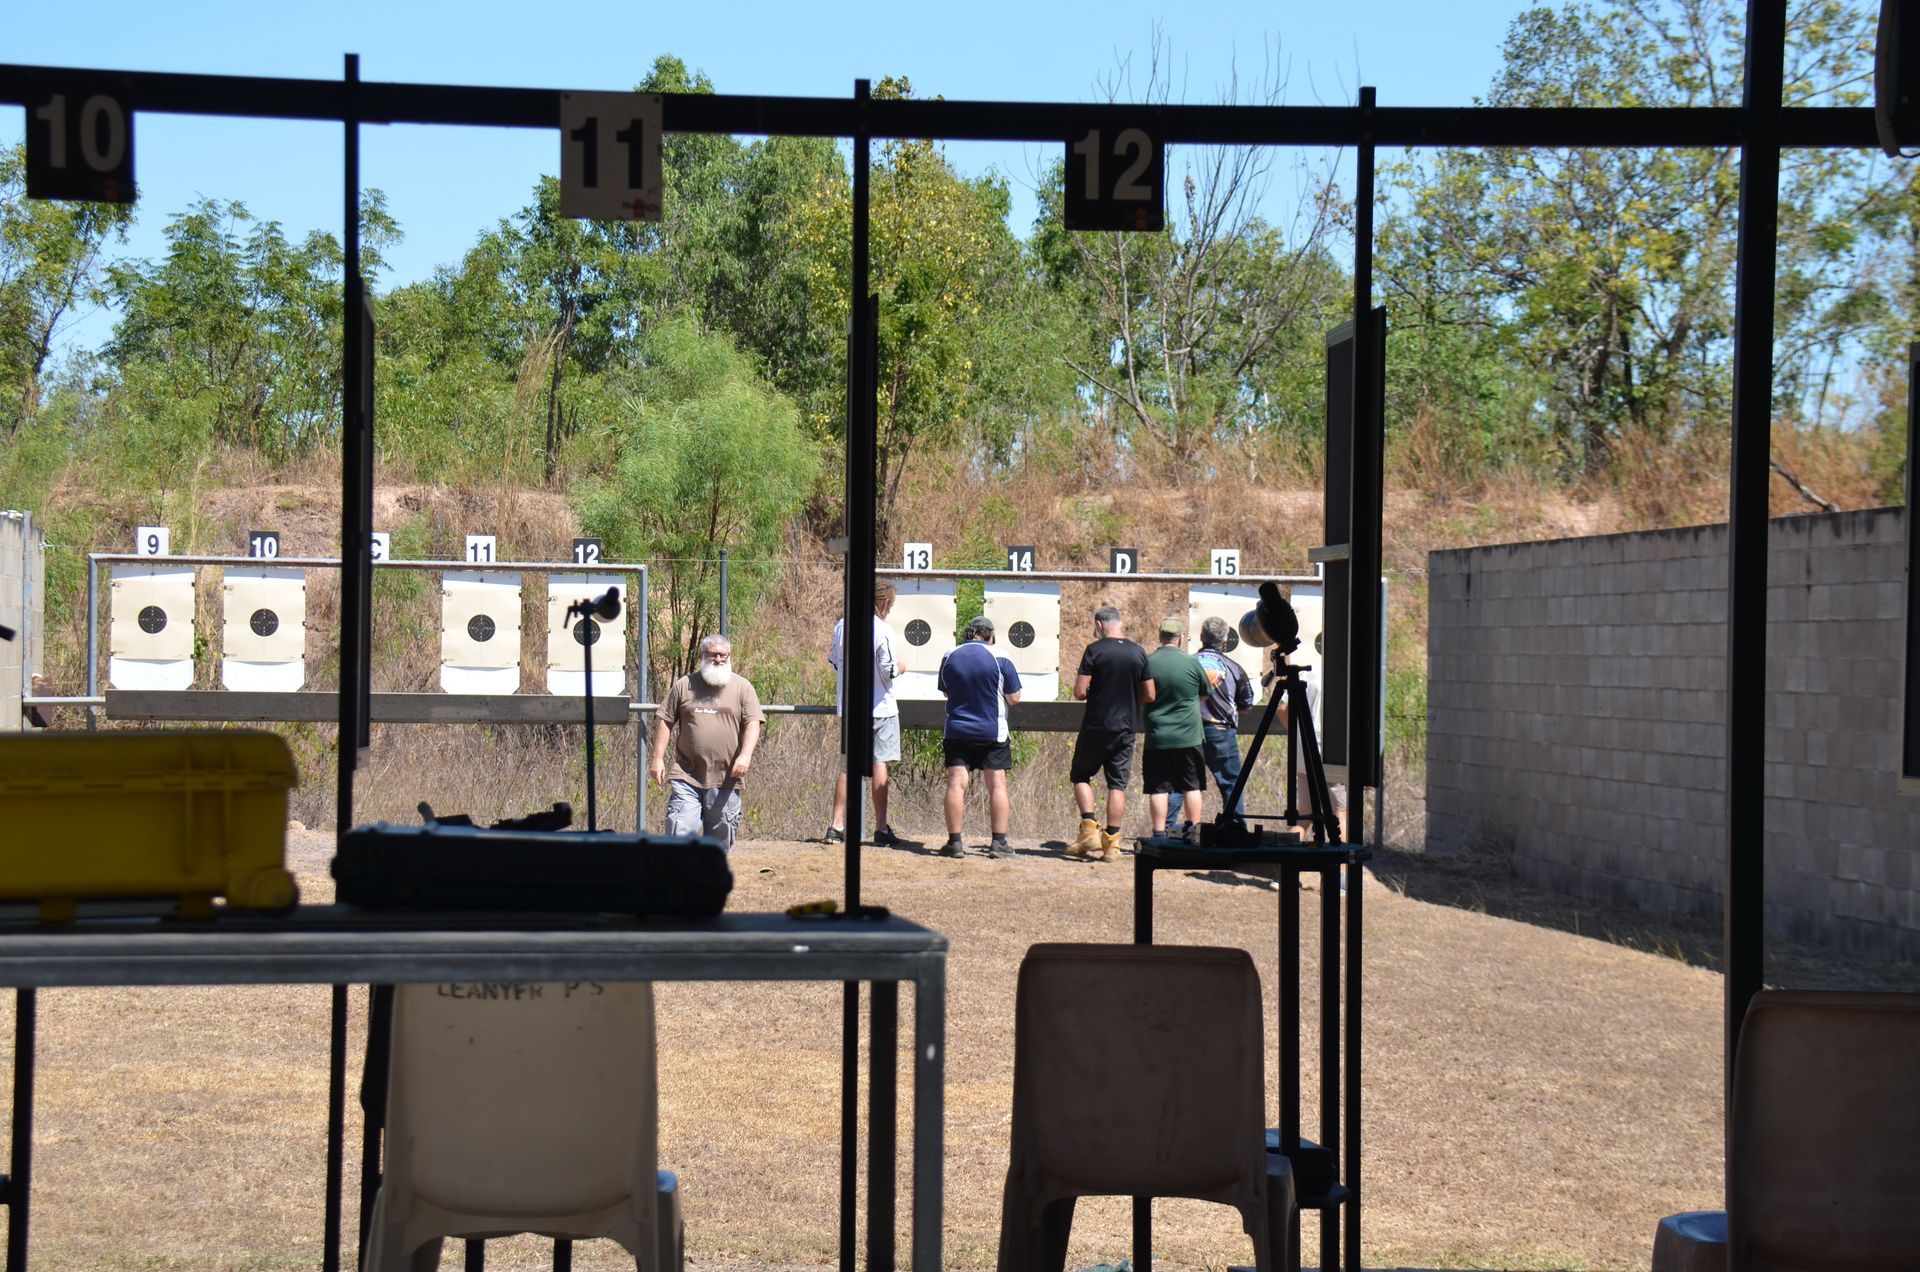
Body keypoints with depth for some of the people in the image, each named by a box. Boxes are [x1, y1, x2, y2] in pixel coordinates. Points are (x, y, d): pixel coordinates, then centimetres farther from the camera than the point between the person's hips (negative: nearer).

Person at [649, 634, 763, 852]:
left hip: (725, 778, 0)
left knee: (721, 833, 7)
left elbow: (752, 723, 0)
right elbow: (665, 722, 9)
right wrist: (658, 758, 1)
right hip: (687, 776, 0)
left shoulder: (742, 688, 7)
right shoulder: (684, 685, 8)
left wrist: (745, 755, -15)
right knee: (681, 828, -11)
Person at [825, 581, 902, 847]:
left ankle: (836, 825, 8)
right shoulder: (883, 630, -13)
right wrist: (899, 668, 5)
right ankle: (881, 829, 1)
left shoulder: (841, 626, 5)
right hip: (879, 707, -5)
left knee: (847, 766, 11)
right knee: (879, 765, 0)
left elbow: (833, 662, 13)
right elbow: (888, 670, -15)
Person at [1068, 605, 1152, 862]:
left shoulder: (1095, 650, -9)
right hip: (1125, 729, 3)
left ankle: (1089, 830, -2)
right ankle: (1111, 842, 4)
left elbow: (1080, 692, -13)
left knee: (1080, 775, 12)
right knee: (1118, 784, 6)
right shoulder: (1139, 653, 3)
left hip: (1096, 727, -3)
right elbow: (1149, 696, 6)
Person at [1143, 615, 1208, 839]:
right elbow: (1205, 694, 6)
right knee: (1192, 786, 9)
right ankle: (1193, 834, 10)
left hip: (1157, 737, 1)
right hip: (1188, 736, -1)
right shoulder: (1191, 662, -7)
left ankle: (1159, 835, 0)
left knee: (1158, 788, 3)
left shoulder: (1148, 662, -4)